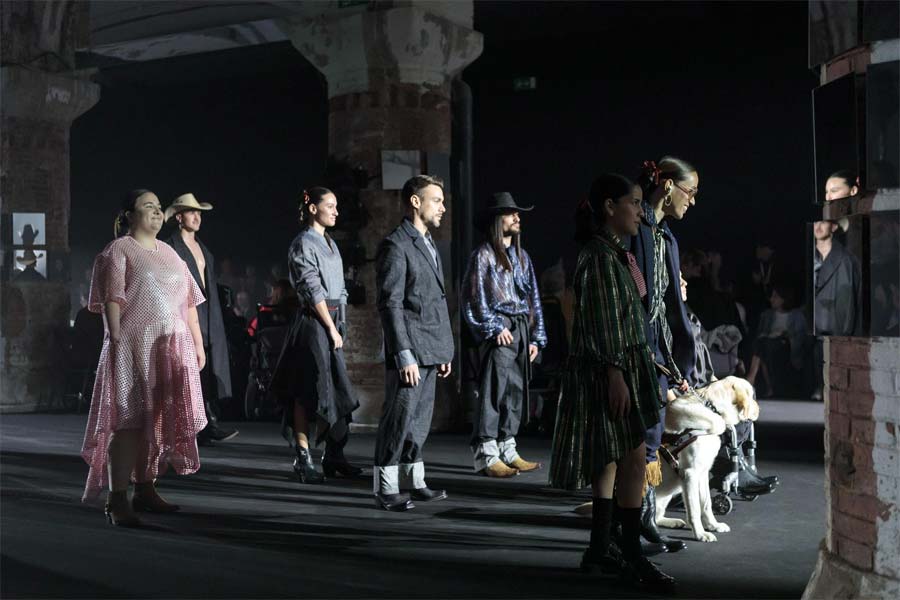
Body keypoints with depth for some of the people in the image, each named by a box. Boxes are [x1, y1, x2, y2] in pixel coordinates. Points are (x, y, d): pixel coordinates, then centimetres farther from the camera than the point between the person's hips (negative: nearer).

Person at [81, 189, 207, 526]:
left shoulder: (169, 252, 20)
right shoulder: (118, 250, 0)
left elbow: (188, 301, 20)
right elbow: (111, 299, -10)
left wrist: (198, 343, 15)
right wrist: (116, 340, -20)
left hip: (173, 348, 7)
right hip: (134, 346, -7)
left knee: (159, 419, 8)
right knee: (130, 418, -10)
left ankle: (145, 489, 16)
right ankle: (117, 499, -10)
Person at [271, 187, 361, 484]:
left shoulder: (330, 243, 17)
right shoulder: (303, 244, -8)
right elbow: (313, 290, -13)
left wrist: (339, 324, 11)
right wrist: (331, 328, -14)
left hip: (334, 319, 8)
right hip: (313, 322, -8)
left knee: (337, 389, 8)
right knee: (309, 390, -5)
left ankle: (334, 456, 14)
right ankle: (304, 458, 1)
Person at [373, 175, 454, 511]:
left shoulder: (429, 245, 19)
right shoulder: (395, 246, -10)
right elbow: (390, 305, -16)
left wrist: (445, 351, 18)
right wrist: (404, 356, -20)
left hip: (430, 352, 9)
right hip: (409, 352, -9)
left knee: (420, 419, 13)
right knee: (399, 419, -4)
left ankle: (414, 481, 21)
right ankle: (386, 490, 3)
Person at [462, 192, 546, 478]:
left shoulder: (522, 256, 19)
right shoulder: (483, 255, -3)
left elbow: (533, 298, 19)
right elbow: (475, 297, -7)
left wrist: (536, 337, 14)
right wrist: (495, 328, -12)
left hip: (522, 329, 7)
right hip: (498, 332, -7)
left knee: (516, 391, 8)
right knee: (493, 390, -10)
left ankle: (507, 451, 15)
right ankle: (486, 456, -7)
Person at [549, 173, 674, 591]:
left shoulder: (613, 252, 16)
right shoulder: (598, 255, -15)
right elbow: (598, 321, -19)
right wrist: (614, 374, -22)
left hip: (626, 364, 10)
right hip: (610, 368, -10)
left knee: (613, 459, 11)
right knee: (633, 458, -9)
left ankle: (599, 549, 17)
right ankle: (632, 555, -4)